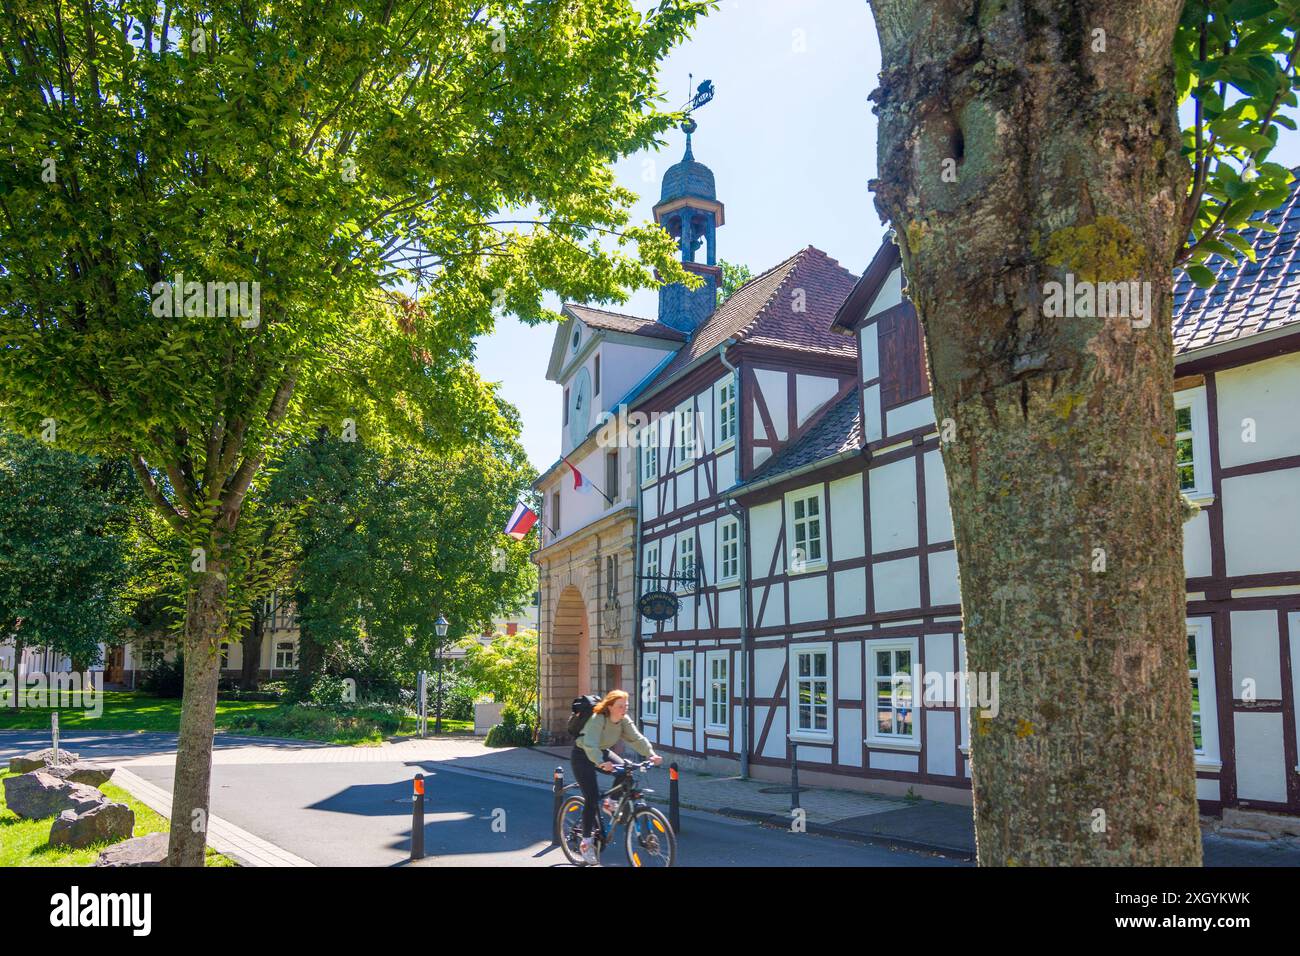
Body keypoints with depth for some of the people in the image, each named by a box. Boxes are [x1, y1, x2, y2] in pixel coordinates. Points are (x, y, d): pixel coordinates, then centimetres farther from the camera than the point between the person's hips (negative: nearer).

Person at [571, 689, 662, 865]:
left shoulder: (624, 720, -12)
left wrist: (651, 754, -37)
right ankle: (586, 841, -2)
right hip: (582, 755, -6)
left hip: (602, 752, 6)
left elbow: (636, 738, -21)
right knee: (592, 797, -14)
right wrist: (600, 763, -61)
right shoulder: (597, 719, -32)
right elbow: (590, 744, -45)